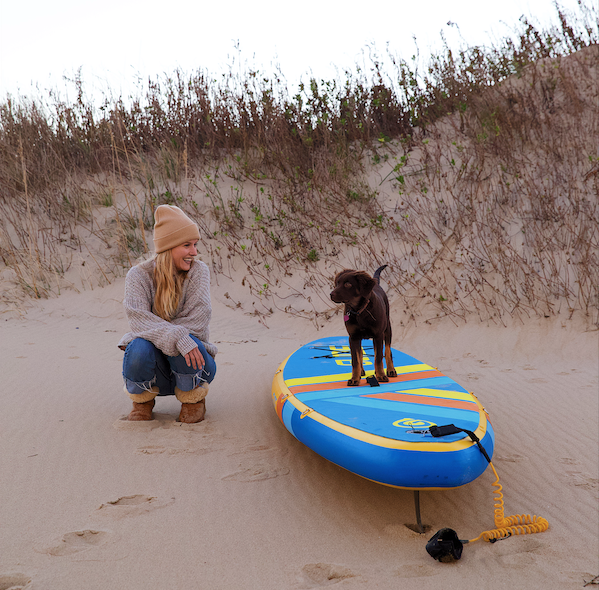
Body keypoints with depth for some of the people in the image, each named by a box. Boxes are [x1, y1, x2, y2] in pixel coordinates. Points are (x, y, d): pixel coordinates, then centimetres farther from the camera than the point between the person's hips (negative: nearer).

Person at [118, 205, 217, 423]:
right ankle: (143, 400, 1)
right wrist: (176, 337, -39)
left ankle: (193, 399, -2)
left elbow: (198, 318, -17)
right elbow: (139, 319, -24)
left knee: (185, 342, -33)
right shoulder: (138, 276, -9)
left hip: (191, 364, 0)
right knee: (140, 349, -33)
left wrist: (158, 332, -22)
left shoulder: (198, 271, -7)